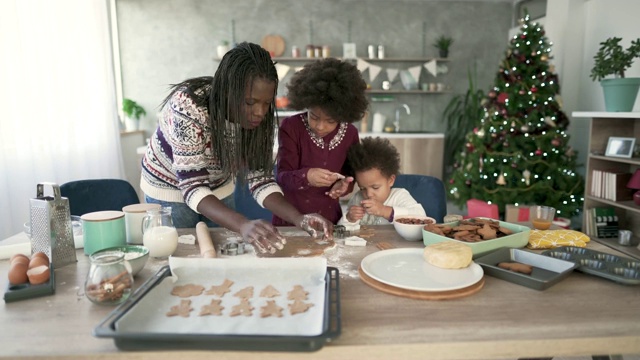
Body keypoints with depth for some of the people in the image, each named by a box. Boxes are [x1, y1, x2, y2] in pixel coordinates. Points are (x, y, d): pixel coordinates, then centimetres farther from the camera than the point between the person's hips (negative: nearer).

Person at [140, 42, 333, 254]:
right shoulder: (189, 107, -34)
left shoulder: (257, 116, -20)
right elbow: (193, 187, -37)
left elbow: (259, 178, -18)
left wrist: (299, 219, -33)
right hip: (170, 190, -3)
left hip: (217, 186, 4)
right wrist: (243, 225, -52)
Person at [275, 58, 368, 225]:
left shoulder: (350, 133, -1)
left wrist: (343, 184, -15)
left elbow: (350, 174, 7)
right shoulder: (291, 127, -9)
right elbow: (282, 176, -13)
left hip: (329, 219, 2)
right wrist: (305, 176, -32)